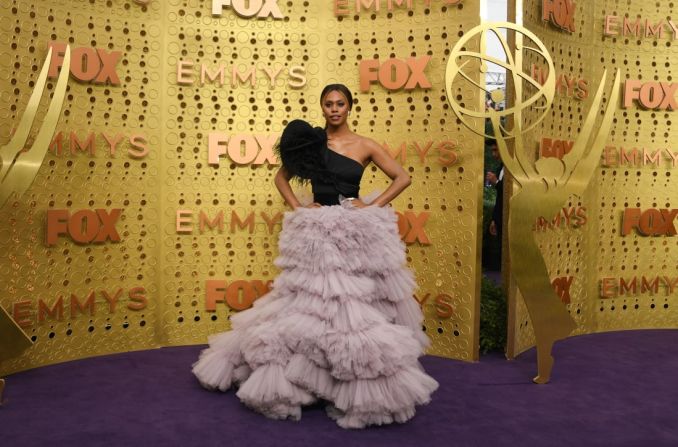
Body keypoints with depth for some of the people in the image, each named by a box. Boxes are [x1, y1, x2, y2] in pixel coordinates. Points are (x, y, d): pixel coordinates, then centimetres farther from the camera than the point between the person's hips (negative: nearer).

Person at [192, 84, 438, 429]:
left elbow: (402, 177, 3)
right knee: (309, 300, 6)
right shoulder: (311, 141, 6)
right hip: (318, 230, 1)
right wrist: (298, 208, 1)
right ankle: (290, 376, 21)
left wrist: (373, 207, -6)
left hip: (357, 231, -1)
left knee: (359, 305, -2)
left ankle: (364, 384, 13)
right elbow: (281, 177, 15)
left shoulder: (364, 145, 3)